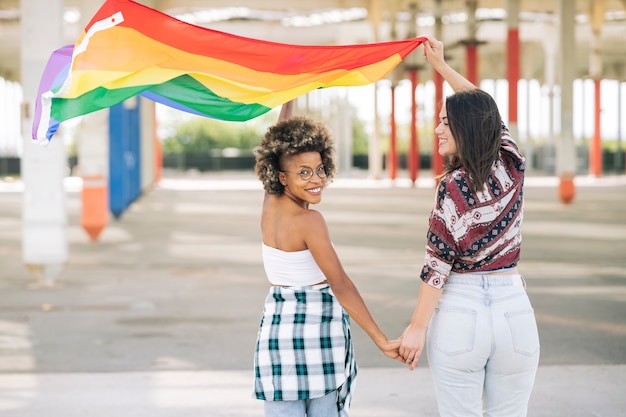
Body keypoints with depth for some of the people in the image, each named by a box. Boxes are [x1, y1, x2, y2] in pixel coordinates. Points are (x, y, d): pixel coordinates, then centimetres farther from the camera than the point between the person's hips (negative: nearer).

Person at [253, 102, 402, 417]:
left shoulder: (270, 204, 3)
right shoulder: (309, 220, -15)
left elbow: (281, 146, 18)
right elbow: (341, 285, -19)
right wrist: (382, 341, -20)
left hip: (276, 321, 6)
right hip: (317, 323, -6)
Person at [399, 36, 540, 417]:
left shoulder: (454, 186, -11)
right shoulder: (513, 167, 3)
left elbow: (439, 261, -11)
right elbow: (485, 110, 20)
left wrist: (418, 327, -5)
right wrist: (440, 65, 27)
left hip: (460, 311, -4)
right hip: (515, 309, 4)